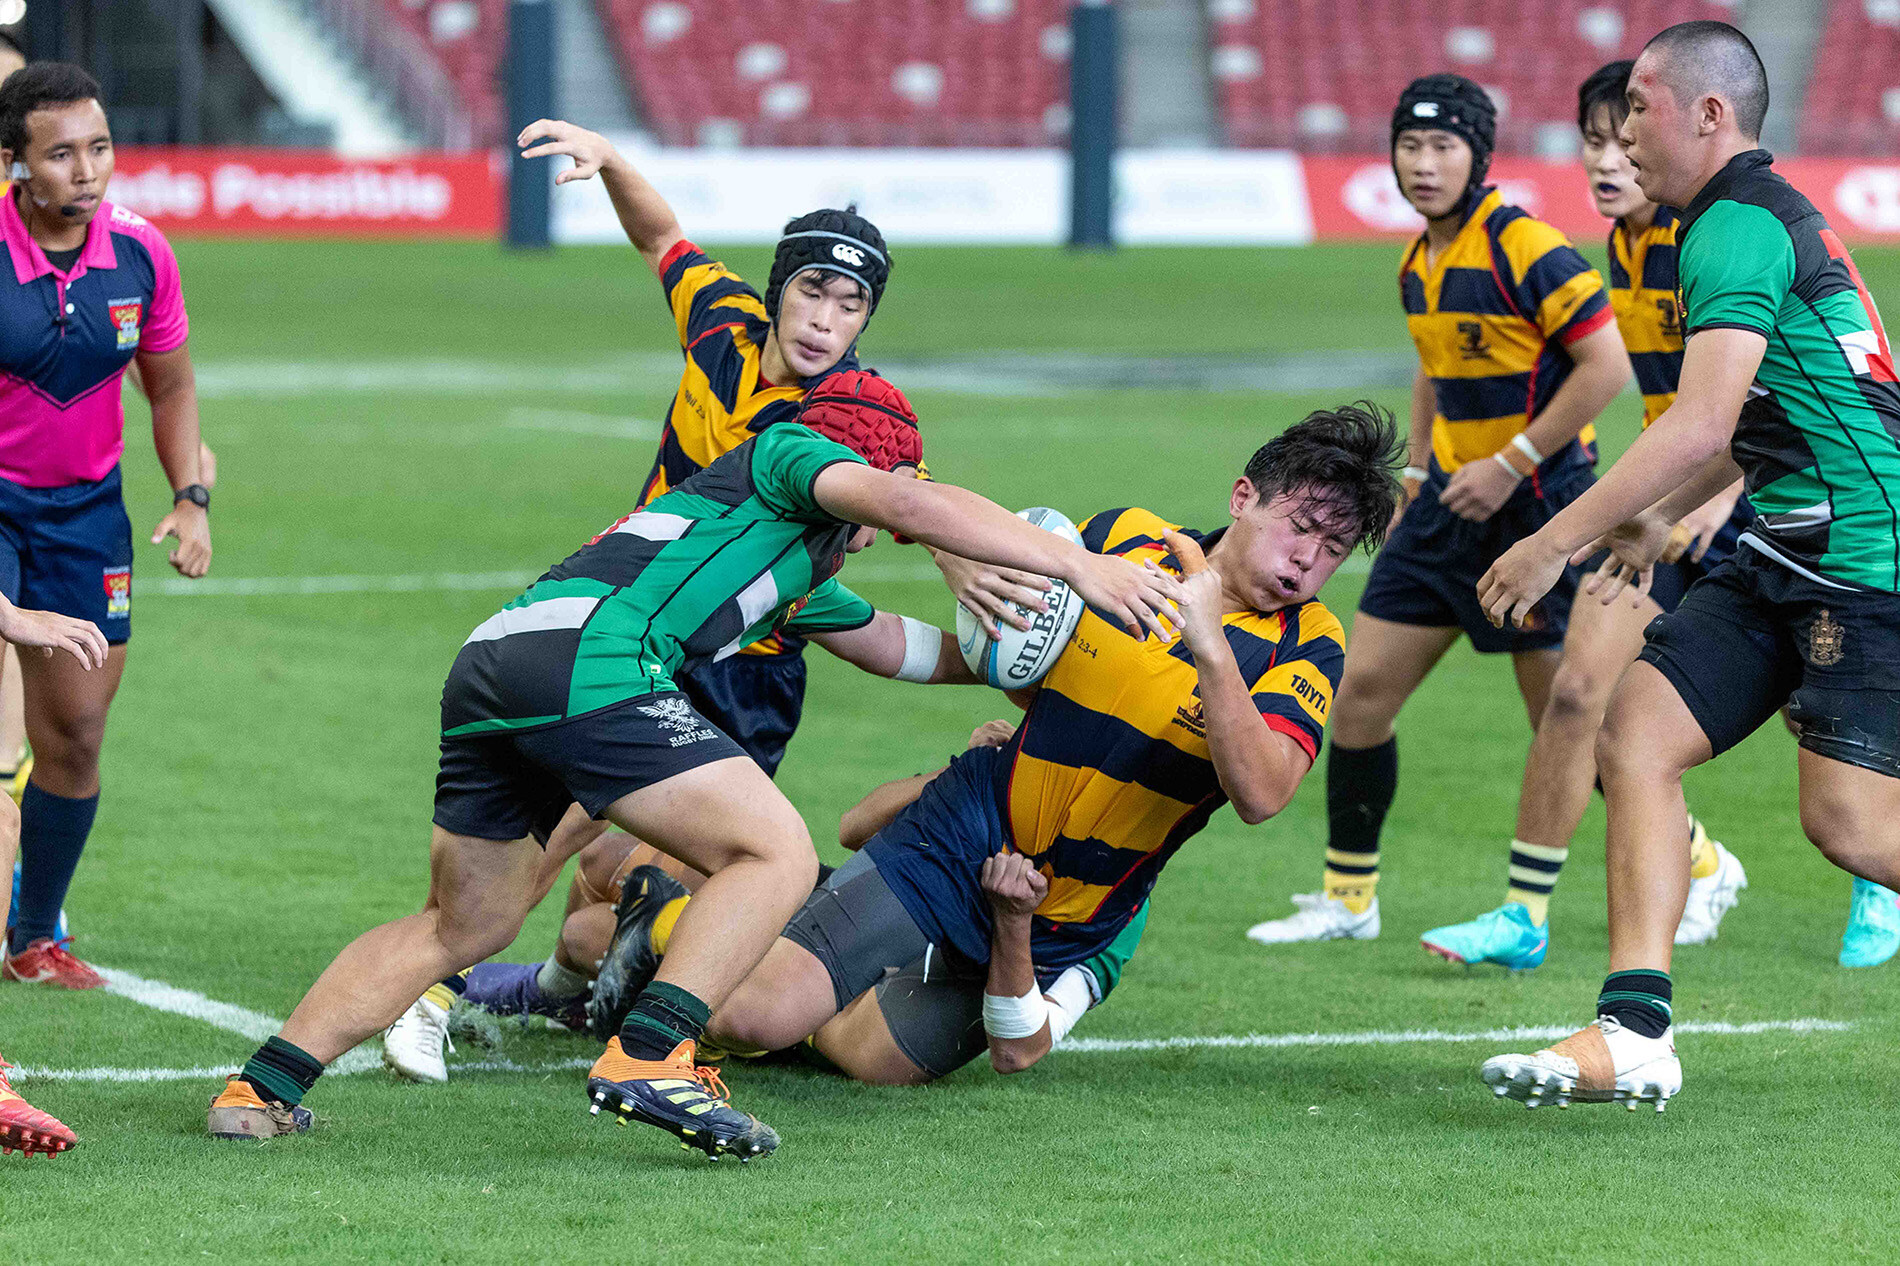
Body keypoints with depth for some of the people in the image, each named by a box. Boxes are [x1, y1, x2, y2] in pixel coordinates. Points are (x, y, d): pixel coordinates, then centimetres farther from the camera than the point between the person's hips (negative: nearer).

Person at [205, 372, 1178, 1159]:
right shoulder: (788, 452, 12)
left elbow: (907, 649, 51)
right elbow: (906, 503, -8)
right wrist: (1074, 564, -5)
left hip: (487, 668, 9)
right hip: (587, 656, -9)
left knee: (461, 927, 21)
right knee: (776, 853, -6)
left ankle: (260, 1091, 15)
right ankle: (646, 1058, -20)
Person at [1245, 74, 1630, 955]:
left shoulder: (1525, 249, -17)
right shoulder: (1418, 264, 8)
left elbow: (1607, 365, -19)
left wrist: (1513, 462, -19)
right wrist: (1420, 468, 15)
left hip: (1536, 502, -8)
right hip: (1451, 502, 8)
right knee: (1361, 691, 2)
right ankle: (1348, 897, 13)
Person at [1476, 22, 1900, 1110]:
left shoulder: (1738, 229, -16)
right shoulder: (1769, 216, 17)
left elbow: (1701, 427, -25)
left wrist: (1555, 543, -23)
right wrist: (1658, 518, 36)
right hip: (1787, 558, 10)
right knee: (1635, 733, -2)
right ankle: (1636, 1036, -8)